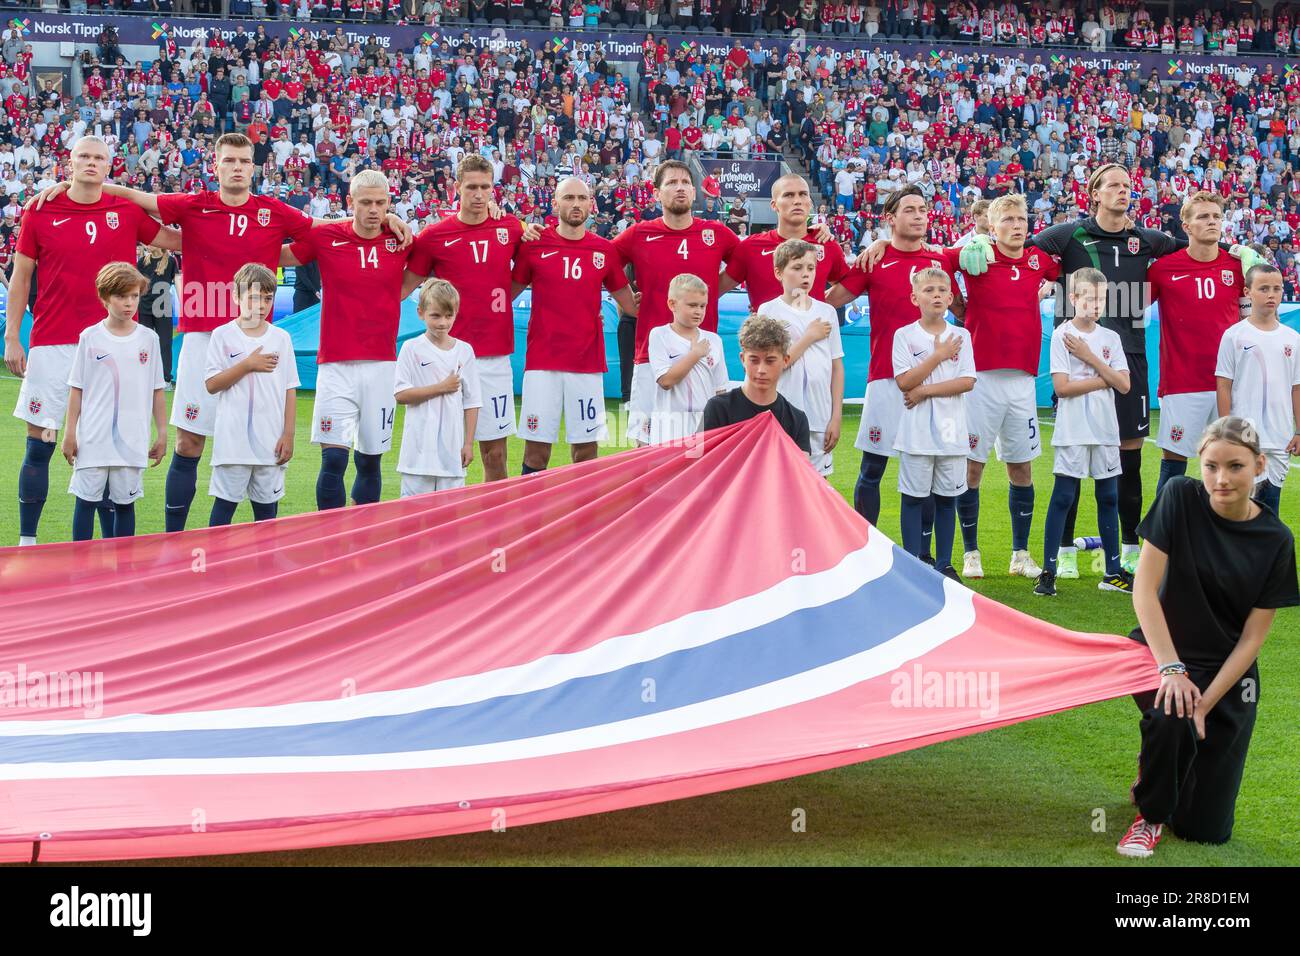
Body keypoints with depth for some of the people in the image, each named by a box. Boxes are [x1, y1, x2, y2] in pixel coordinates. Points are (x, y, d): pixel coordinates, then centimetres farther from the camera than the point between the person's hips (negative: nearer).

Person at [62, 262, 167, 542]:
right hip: (93, 437, -1)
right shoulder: (90, 336, 0)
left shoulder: (148, 338, 4)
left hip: (133, 440, 1)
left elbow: (157, 390, 9)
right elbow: (76, 388, 4)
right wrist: (70, 432, 1)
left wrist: (162, 433, 7)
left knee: (125, 502, 7)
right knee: (86, 499, 1)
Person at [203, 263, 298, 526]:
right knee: (225, 503, 0)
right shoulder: (223, 335, 1)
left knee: (267, 505, 8)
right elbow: (211, 384, -5)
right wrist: (247, 365, -13)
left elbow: (290, 391, 7)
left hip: (271, 442, 2)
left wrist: (288, 435, 1)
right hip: (233, 441, -2)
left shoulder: (281, 338, 7)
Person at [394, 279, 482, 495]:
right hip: (420, 449, -3)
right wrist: (441, 388, -12)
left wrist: (468, 444, 5)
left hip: (453, 449, 3)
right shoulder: (412, 348, -1)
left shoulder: (465, 350, 7)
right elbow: (400, 395, -8)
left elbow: (471, 402, 9)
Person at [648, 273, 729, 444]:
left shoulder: (713, 340, 11)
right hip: (671, 424, -4)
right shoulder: (659, 335, 0)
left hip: (706, 423, 4)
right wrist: (695, 354, -8)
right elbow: (665, 380, -12)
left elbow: (720, 390, 14)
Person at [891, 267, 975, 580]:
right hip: (917, 432, -2)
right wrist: (939, 355, -9)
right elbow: (904, 382, -11)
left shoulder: (961, 336, 6)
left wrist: (925, 391, -11)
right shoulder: (904, 336, 0)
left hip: (951, 431, 2)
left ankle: (944, 564, 16)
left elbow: (968, 381, -4)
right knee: (914, 497, 2)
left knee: (946, 497, 7)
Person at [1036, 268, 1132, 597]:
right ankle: (1048, 572, -1)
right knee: (1063, 498, -4)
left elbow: (1124, 385, -1)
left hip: (1106, 431, 5)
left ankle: (1113, 572, 16)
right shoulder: (1063, 335, -4)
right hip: (1073, 432, -5)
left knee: (1109, 498, 9)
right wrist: (1103, 379, -7)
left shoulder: (1110, 338, 8)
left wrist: (1090, 358, -8)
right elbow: (1062, 387, -13)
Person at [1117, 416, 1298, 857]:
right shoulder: (1181, 498, -13)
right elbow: (1145, 587, -14)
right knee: (1171, 718, -38)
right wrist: (1172, 668, -22)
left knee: (1206, 829, -2)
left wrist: (1205, 703, -16)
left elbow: (1252, 637, -8)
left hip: (1228, 673, 1)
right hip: (1160, 649, -1)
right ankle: (1151, 814, -8)